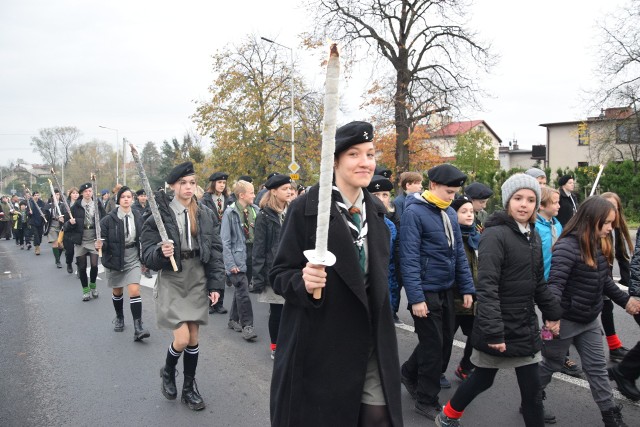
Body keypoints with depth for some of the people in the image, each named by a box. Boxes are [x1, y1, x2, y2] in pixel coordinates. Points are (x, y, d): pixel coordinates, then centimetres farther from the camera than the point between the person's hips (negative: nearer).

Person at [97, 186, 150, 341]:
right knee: (117, 291, 16)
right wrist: (100, 244, -30)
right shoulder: (109, 219, -11)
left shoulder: (138, 217, -2)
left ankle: (138, 328, -10)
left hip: (133, 259, 1)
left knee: (134, 290, -11)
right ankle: (119, 317, 42)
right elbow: (104, 240, -8)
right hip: (115, 258, -1)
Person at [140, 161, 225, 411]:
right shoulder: (160, 215, -7)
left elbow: (215, 250, 5)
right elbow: (147, 253, -7)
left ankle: (189, 387, 29)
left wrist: (215, 284, 1)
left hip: (197, 280, 3)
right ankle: (168, 372, 25)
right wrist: (161, 252, -29)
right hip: (172, 280, -3)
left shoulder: (205, 214, 2)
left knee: (194, 338, 9)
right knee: (182, 338, -8)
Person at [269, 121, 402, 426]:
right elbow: (279, 274, -9)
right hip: (319, 345, -5)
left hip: (370, 344, 5)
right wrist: (303, 282, -31)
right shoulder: (305, 209, -13)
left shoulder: (375, 211, 7)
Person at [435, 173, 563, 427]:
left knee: (532, 387, 9)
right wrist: (493, 331, -27)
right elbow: (487, 287, -24)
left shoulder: (533, 236, 8)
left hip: (526, 326, 7)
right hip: (499, 326, -7)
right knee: (483, 379, 11)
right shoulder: (495, 235, -18)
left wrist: (552, 313, 20)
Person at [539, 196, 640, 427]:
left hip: (590, 321, 7)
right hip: (565, 321, -7)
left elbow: (605, 281, 17)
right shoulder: (568, 246, -25)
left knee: (597, 368, 14)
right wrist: (551, 317, -43)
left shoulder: (597, 246, 3)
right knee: (551, 364, 11)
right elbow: (555, 284, -32)